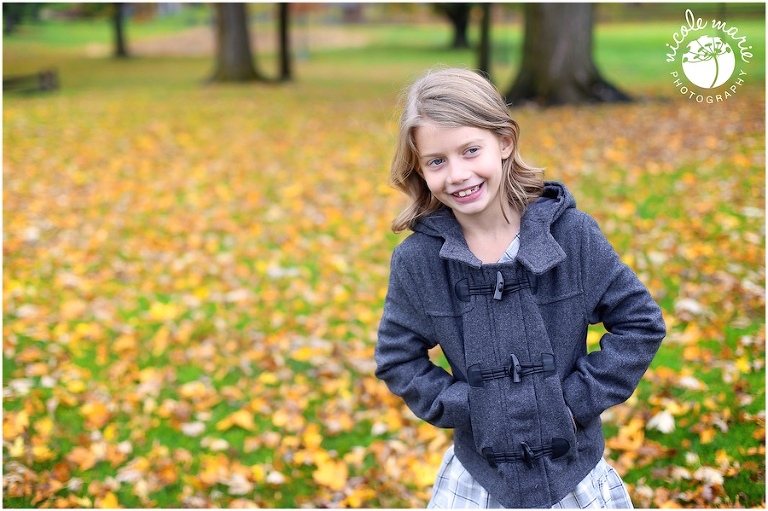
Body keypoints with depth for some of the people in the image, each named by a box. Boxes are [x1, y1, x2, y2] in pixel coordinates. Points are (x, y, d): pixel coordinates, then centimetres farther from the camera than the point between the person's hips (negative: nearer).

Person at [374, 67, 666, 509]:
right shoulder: (418, 258, -9)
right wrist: (464, 407, -10)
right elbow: (397, 359, 0)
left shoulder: (572, 234, -11)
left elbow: (642, 323, -4)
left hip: (574, 466, 0)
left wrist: (580, 398, -10)